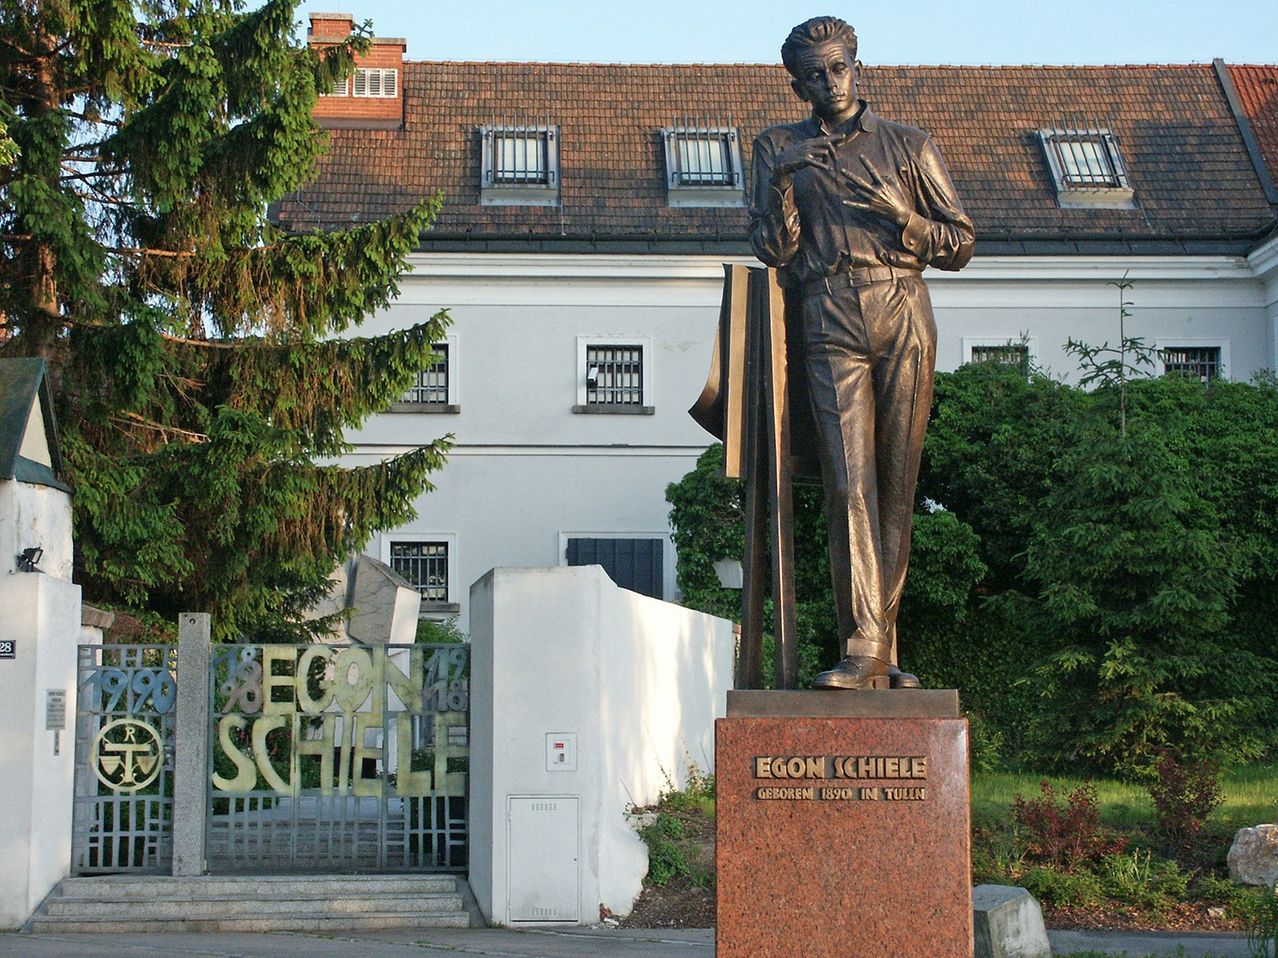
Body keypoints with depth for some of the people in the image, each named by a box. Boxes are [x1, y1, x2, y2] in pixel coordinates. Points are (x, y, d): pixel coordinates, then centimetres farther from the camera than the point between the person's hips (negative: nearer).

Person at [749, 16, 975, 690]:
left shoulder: (909, 146, 18)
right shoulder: (779, 148, 19)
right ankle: (863, 650, -16)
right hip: (830, 321, -1)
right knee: (849, 483, -13)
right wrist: (781, 185, -5)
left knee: (897, 482, -2)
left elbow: (960, 244, 14)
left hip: (904, 313, 1)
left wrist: (902, 216, -4)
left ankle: (880, 644, 4)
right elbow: (773, 250, 10)